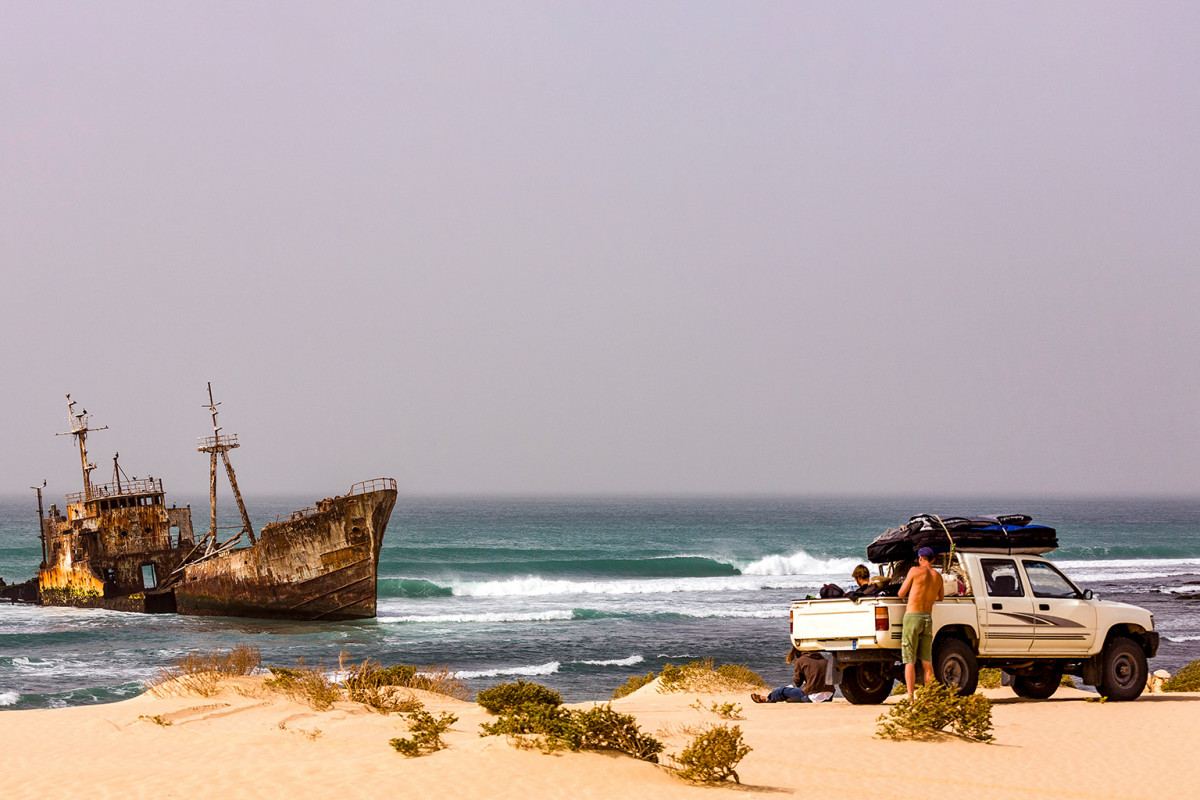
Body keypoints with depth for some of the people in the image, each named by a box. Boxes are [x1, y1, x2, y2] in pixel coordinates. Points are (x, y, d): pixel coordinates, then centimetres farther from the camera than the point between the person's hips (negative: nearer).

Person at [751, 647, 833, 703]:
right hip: (828, 695, 6)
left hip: (814, 697, -6)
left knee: (783, 691, 15)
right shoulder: (822, 658, 15)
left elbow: (797, 683, 8)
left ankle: (766, 699, 41)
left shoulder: (800, 660, -1)